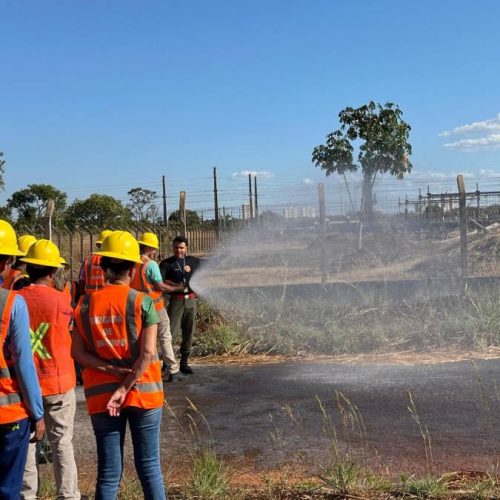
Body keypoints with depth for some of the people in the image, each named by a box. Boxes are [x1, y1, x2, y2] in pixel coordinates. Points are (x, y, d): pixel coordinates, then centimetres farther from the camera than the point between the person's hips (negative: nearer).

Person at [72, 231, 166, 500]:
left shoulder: (86, 304, 0)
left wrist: (113, 370, -10)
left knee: (108, 472, 10)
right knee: (148, 466, 10)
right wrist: (125, 388, -11)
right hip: (143, 392, -2)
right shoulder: (142, 302, -9)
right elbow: (147, 353, -15)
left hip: (100, 395, 2)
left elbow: (78, 352, -4)